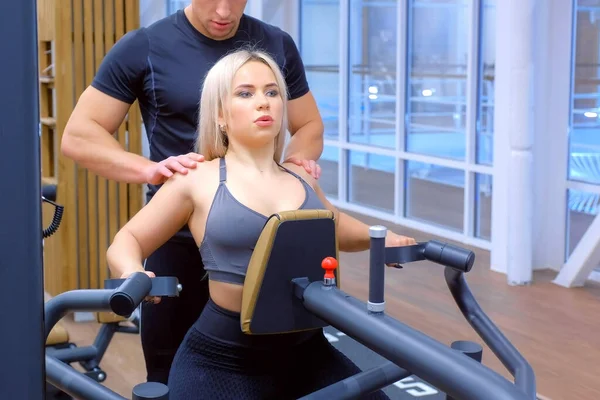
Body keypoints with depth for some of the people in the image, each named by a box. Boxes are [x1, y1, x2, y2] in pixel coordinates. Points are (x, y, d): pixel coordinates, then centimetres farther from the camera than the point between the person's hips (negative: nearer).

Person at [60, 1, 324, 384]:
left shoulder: (278, 46, 5)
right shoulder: (144, 48, -4)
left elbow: (309, 126, 15)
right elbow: (78, 135, -4)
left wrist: (298, 159, -9)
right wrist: (150, 169, -22)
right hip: (180, 242, -2)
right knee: (172, 376, 8)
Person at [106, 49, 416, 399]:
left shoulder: (302, 178, 10)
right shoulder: (197, 181, -2)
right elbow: (126, 241, 5)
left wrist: (380, 238, 16)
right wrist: (133, 273, -16)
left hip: (307, 353, 5)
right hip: (222, 360, -5)